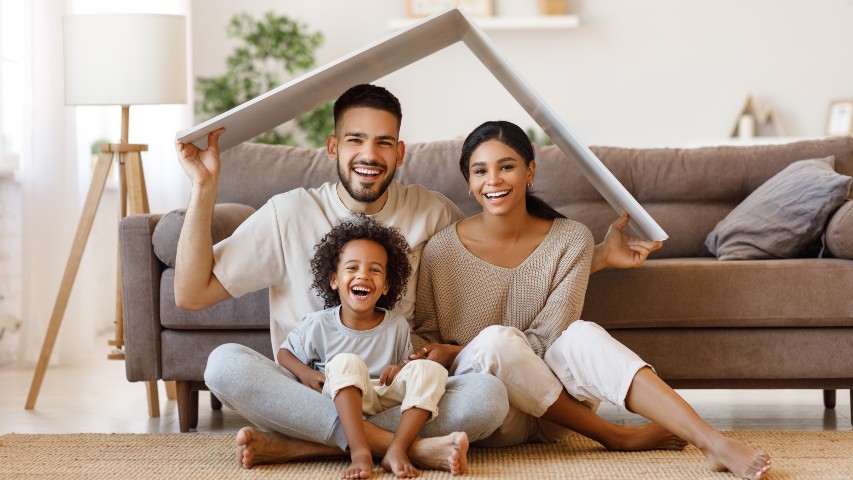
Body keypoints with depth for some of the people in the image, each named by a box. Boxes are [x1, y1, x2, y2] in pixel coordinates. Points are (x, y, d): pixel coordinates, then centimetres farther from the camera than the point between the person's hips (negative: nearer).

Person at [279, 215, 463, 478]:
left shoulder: (397, 325, 6)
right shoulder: (318, 325, 1)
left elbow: (405, 361, 17)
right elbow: (286, 353, 12)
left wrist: (403, 369, -8)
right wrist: (304, 373, -9)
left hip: (389, 401, 3)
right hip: (342, 403, -2)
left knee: (430, 369, -20)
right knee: (346, 362, -31)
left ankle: (397, 450, -33)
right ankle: (360, 451, -44)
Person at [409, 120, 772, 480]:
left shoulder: (571, 240, -4)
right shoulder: (442, 250, -7)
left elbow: (546, 341, -8)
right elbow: (423, 335, 5)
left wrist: (454, 353, -17)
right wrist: (421, 362, -20)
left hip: (549, 418, 1)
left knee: (582, 335, -30)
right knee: (497, 338, -32)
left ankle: (712, 442, -40)